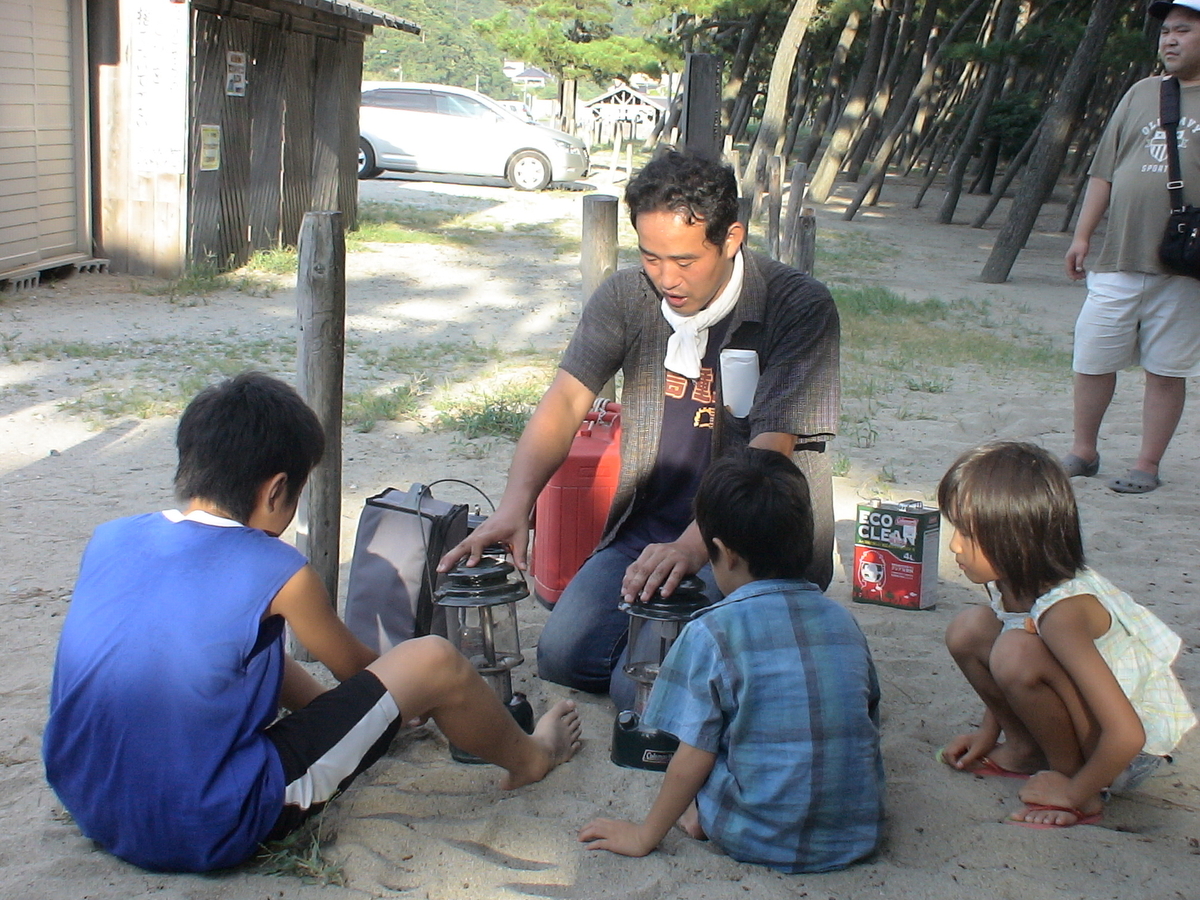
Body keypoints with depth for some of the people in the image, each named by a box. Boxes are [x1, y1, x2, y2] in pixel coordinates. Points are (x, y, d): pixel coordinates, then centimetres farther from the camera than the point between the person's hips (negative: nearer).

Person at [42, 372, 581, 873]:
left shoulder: (108, 541, 0)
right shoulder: (278, 574, -15)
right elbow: (354, 668, 4)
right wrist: (413, 697, 28)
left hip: (88, 809, 7)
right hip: (206, 836, -6)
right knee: (434, 661, -1)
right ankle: (527, 759, 27)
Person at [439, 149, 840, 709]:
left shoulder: (799, 307, -15)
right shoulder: (626, 298, 0)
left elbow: (769, 451, -23)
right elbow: (566, 401, -7)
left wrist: (690, 547, -37)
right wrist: (514, 507, -25)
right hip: (647, 529, 5)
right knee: (563, 654, -13)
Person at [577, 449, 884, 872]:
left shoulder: (711, 633, -12)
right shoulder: (842, 620, 3)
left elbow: (693, 761, -10)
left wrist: (644, 836, 3)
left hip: (761, 840, -4)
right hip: (858, 833, 4)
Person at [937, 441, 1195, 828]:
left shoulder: (1062, 610, -32)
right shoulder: (1014, 583, -9)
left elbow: (1126, 735, -35)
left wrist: (1075, 793, -23)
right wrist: (989, 732, 14)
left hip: (1133, 752, -8)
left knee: (1017, 653, -32)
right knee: (969, 629, -3)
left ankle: (1066, 774, -11)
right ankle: (1027, 751, 11)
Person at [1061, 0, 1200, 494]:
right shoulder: (1141, 93, 14)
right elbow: (1104, 171, 15)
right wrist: (1083, 234, 11)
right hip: (1117, 259, 4)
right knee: (1092, 361, 6)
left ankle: (1147, 466, 12)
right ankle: (1083, 452, 20)